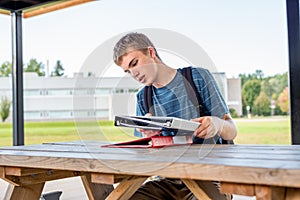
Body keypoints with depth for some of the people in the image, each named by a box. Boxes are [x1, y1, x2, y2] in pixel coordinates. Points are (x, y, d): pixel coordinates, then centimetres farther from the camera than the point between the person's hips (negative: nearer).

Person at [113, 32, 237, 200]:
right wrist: (150, 137, -13)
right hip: (168, 181, 4)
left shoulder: (198, 77, 0)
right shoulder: (142, 98, 12)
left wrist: (217, 124, -24)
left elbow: (232, 132, 0)